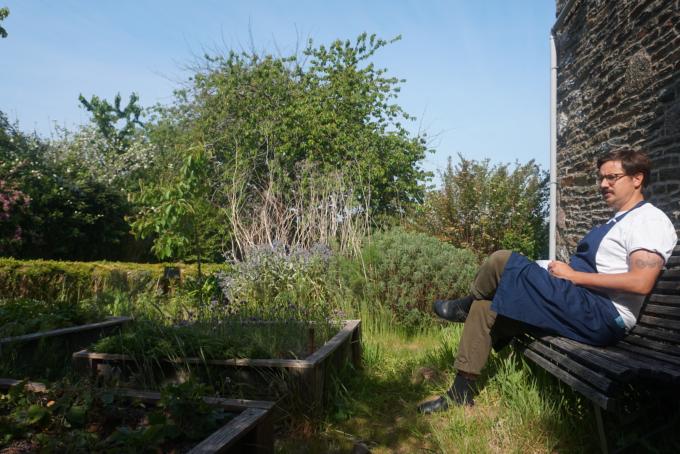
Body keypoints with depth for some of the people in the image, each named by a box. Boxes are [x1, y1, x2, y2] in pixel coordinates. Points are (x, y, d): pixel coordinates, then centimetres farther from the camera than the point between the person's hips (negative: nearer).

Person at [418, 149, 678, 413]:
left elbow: (640, 283, -21)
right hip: (584, 307, 10)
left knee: (503, 261, -19)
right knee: (484, 308, 1)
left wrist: (573, 274, -16)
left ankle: (463, 306, 12)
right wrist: (563, 270, 4)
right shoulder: (617, 221, 24)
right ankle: (461, 391, 7)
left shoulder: (650, 220, -7)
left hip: (602, 315, -10)